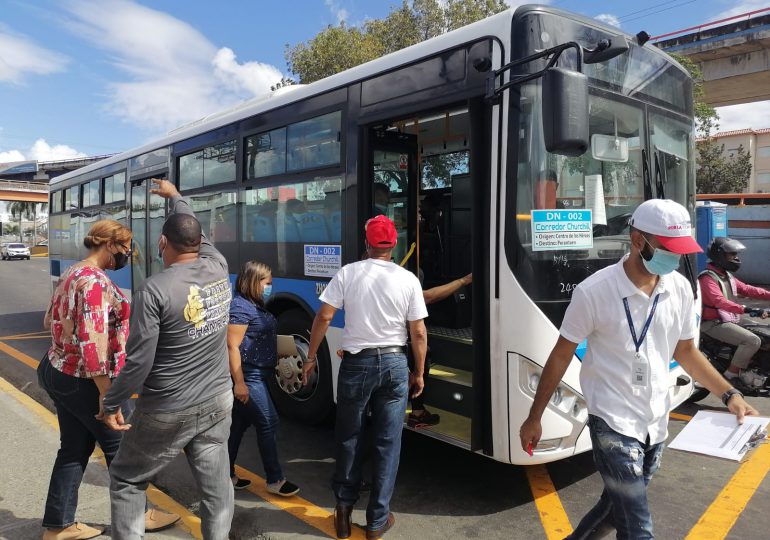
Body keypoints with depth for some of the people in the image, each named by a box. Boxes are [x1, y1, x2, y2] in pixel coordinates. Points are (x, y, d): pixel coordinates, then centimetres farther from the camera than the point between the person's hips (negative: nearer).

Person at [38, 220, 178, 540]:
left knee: (74, 450, 16)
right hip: (85, 381, -9)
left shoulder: (72, 274, 9)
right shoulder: (95, 281, -23)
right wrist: (107, 395, -25)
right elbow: (93, 343, -28)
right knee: (120, 447, 7)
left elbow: (51, 322, 19)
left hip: (59, 372, 9)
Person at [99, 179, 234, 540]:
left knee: (127, 480, 19)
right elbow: (199, 236, 18)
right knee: (216, 483, 15)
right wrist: (175, 197, 34)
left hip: (167, 412, -4)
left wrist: (111, 404, -2)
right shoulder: (218, 267, -5)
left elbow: (139, 360, -18)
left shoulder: (154, 290, -19)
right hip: (217, 402, 5)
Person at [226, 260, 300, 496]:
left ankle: (227, 475, 26)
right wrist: (239, 382, -24)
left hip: (256, 375, 10)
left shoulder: (255, 306, 12)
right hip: (248, 376, -10)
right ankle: (275, 480, 6)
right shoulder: (240, 307, -18)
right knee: (268, 423, -4)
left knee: (239, 424, 15)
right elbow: (232, 346, -22)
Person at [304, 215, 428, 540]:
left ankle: (344, 508, 27)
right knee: (388, 442, 10)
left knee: (349, 438, 17)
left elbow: (323, 317, -7)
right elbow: (418, 333, -3)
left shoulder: (347, 273, -4)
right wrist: (419, 373, 8)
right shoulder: (408, 279, -4)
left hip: (356, 363, 0)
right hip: (394, 364, 0)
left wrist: (311, 357, 5)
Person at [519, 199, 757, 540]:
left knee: (618, 508, 20)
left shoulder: (680, 289, -1)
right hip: (613, 423, -6)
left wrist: (729, 394, 2)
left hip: (656, 422, 6)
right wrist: (534, 418, -5)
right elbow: (561, 357, -9)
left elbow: (685, 351, 14)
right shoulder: (594, 292, -17)